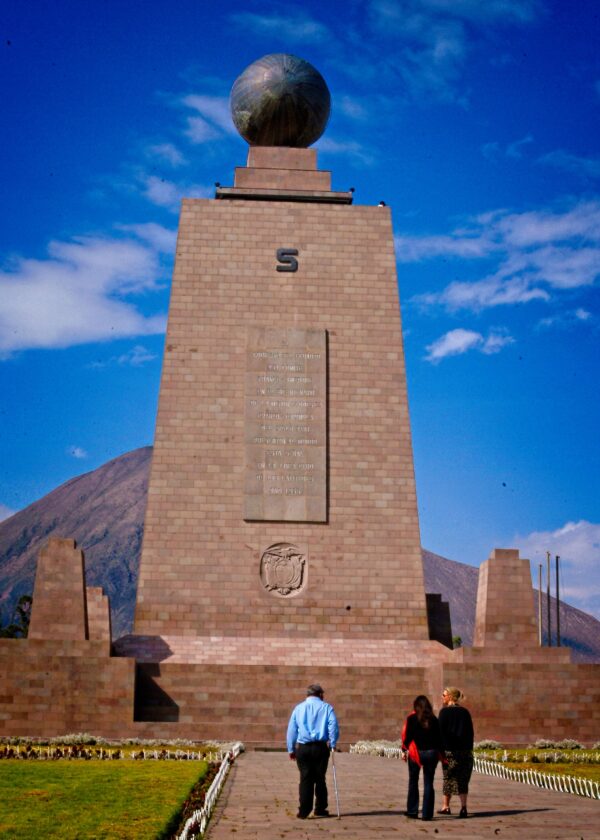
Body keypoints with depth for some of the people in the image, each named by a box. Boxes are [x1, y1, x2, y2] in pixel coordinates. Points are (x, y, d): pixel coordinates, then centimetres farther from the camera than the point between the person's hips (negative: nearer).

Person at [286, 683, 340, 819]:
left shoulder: (298, 708, 9)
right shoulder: (326, 707, 4)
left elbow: (291, 730, 8)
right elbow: (333, 727, -6)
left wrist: (291, 749, 12)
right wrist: (332, 744, 0)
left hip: (302, 748, 1)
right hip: (321, 747, -1)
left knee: (305, 779, 3)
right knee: (320, 778, 11)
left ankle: (304, 811, -2)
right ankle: (320, 809, 15)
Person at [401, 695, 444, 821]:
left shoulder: (411, 718, -2)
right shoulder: (433, 719, 5)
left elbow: (406, 735, -4)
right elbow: (439, 736, 6)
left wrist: (404, 750, 4)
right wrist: (439, 752, 14)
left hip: (416, 753, -2)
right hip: (432, 753, 2)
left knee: (413, 782, 12)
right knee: (428, 783, 5)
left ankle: (412, 811, 11)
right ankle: (427, 814, 2)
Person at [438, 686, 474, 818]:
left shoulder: (444, 711, -5)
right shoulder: (465, 712, 8)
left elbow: (441, 731, -8)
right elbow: (470, 732, 10)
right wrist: (469, 749, 15)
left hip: (449, 749, -3)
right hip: (465, 750, 3)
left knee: (449, 778, 9)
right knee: (463, 779, 6)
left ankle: (446, 806, 15)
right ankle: (463, 807, -5)